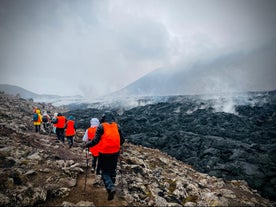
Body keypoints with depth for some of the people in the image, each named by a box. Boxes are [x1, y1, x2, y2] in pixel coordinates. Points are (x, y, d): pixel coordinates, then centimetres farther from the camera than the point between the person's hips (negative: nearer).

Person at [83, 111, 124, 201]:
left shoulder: (101, 126, -8)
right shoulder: (117, 126, 2)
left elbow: (95, 141, -13)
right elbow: (122, 140, 5)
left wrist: (86, 145, 3)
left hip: (104, 153, -3)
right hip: (115, 152, 3)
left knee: (105, 172, 9)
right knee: (112, 170, 21)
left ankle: (110, 187, -11)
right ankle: (111, 186, 32)